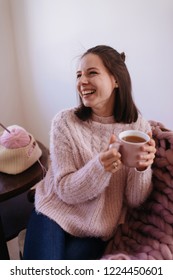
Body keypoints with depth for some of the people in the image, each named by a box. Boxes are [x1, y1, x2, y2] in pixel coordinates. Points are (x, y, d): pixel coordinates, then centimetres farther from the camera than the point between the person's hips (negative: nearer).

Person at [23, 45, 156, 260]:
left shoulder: (139, 127, -10)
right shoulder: (64, 122, -13)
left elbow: (134, 201, -6)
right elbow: (65, 191, -14)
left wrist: (142, 168, -27)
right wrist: (99, 167, -32)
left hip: (98, 230, 1)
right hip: (54, 214, 0)